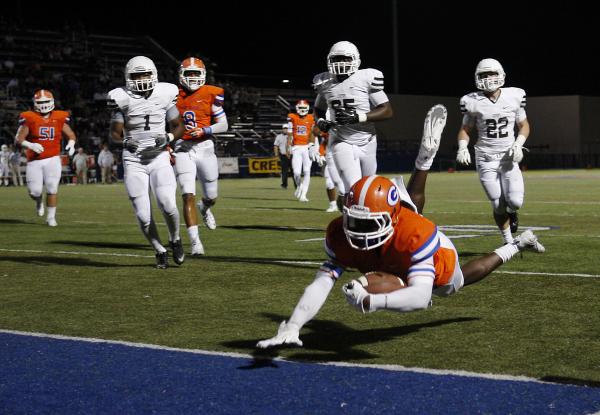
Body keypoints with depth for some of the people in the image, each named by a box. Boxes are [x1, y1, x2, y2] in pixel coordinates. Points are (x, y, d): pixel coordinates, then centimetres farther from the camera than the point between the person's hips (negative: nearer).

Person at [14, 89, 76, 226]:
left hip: (52, 159, 1)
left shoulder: (59, 118, 2)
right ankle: (39, 202, 35)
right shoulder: (29, 119, -4)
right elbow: (18, 138, -4)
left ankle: (51, 217, 10)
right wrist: (30, 145, -23)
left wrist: (71, 143, -9)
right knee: (35, 191, -2)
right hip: (34, 161, -1)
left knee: (52, 189, -5)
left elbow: (71, 135, 13)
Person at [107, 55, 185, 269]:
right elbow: (114, 133, 2)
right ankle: (160, 251, 22)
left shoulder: (164, 95, 0)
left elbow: (178, 127, 10)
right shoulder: (123, 99, -4)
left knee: (168, 206, -20)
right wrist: (125, 142, -20)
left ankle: (175, 239, 11)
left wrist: (168, 138, -10)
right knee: (144, 216, -4)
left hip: (159, 158, 0)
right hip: (134, 162, 0)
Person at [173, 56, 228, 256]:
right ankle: (195, 242, -12)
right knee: (188, 196, -14)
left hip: (205, 147, 1)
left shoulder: (211, 94, -1)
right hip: (183, 149, -1)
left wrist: (203, 131, -15)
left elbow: (223, 125, 0)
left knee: (211, 196, 13)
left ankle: (204, 207, 52)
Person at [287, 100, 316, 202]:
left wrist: (312, 145, -5)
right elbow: (289, 134, 6)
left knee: (307, 172, -6)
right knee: (297, 172, -7)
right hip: (296, 148, 0)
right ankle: (299, 186, 26)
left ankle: (303, 195, -1)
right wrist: (289, 147, 1)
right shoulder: (292, 118, 4)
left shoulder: (311, 119, 5)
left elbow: (312, 134, 7)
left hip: (307, 147, 0)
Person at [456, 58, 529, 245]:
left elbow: (524, 126, 11)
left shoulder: (514, 97, -1)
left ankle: (511, 212, 24)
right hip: (486, 159, -1)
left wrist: (518, 144, -6)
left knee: (515, 201, -14)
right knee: (498, 205, -2)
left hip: (509, 158, 1)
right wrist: (463, 148, -12)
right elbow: (465, 130, 7)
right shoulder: (473, 102, -4)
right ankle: (509, 243, 18)